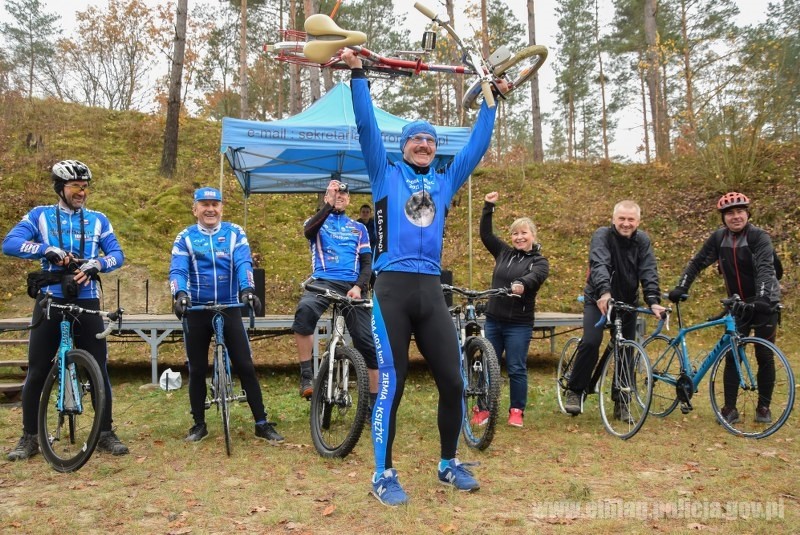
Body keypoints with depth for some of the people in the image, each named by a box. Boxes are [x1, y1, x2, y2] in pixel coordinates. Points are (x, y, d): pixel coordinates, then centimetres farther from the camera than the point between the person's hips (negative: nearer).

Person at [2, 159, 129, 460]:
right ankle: (29, 438, 17)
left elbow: (117, 255, 3)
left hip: (87, 304, 1)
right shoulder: (39, 216, 4)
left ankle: (106, 433, 12)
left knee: (99, 370, 2)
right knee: (37, 372, 4)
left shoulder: (98, 220, 9)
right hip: (49, 302, -1)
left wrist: (97, 264, -18)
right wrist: (47, 249, -23)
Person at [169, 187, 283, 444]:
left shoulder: (235, 233, 2)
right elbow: (177, 270, -10)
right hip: (197, 310, 1)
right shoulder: (185, 237, 3)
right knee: (197, 370, 8)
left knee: (245, 367, -1)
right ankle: (199, 424, 24)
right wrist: (180, 293, -31)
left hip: (229, 308, -1)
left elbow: (244, 264, -12)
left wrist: (247, 290, -32)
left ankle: (262, 424, 7)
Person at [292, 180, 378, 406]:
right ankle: (306, 375, -25)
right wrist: (328, 205, -19)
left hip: (352, 285, 2)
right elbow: (308, 231, -9)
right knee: (305, 310, -36)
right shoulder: (317, 221, 17)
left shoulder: (359, 228, 22)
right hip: (323, 281, -2)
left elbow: (367, 262, 12)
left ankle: (374, 401, 9)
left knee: (367, 342, -4)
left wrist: (359, 286, -7)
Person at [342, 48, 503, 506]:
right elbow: (367, 126, 2)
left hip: (431, 291, 4)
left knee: (453, 382, 3)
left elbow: (478, 144, 23)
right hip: (392, 289, -4)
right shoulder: (386, 174, 10)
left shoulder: (445, 181, 19)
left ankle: (449, 463, 23)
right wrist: (359, 74, -2)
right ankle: (384, 474, 11)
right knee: (392, 385, -3)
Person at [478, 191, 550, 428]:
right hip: (493, 320, 4)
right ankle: (483, 409, 20)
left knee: (517, 369, 2)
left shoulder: (539, 261, -2)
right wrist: (488, 206, 1)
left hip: (519, 324, -4)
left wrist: (522, 284, -44)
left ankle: (517, 411, 17)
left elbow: (535, 277, -23)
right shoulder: (504, 252, 8)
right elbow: (485, 234, 8)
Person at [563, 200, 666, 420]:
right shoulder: (602, 235, -15)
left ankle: (621, 403, 16)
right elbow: (599, 264, -32)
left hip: (628, 302, 4)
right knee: (590, 343, -21)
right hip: (599, 300, -3)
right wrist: (604, 291, -49)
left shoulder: (642, 241, -4)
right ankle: (574, 391, -4)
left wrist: (653, 301, -29)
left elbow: (649, 272, -14)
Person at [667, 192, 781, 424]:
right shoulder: (718, 238, -5)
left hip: (765, 304, -3)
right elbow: (697, 263, -1)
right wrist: (680, 287, -13)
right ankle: (730, 407, 5)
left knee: (764, 356, 2)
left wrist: (762, 297, -44)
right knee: (732, 356, -2)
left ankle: (764, 407, 15)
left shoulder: (759, 237, -16)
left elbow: (765, 268, -29)